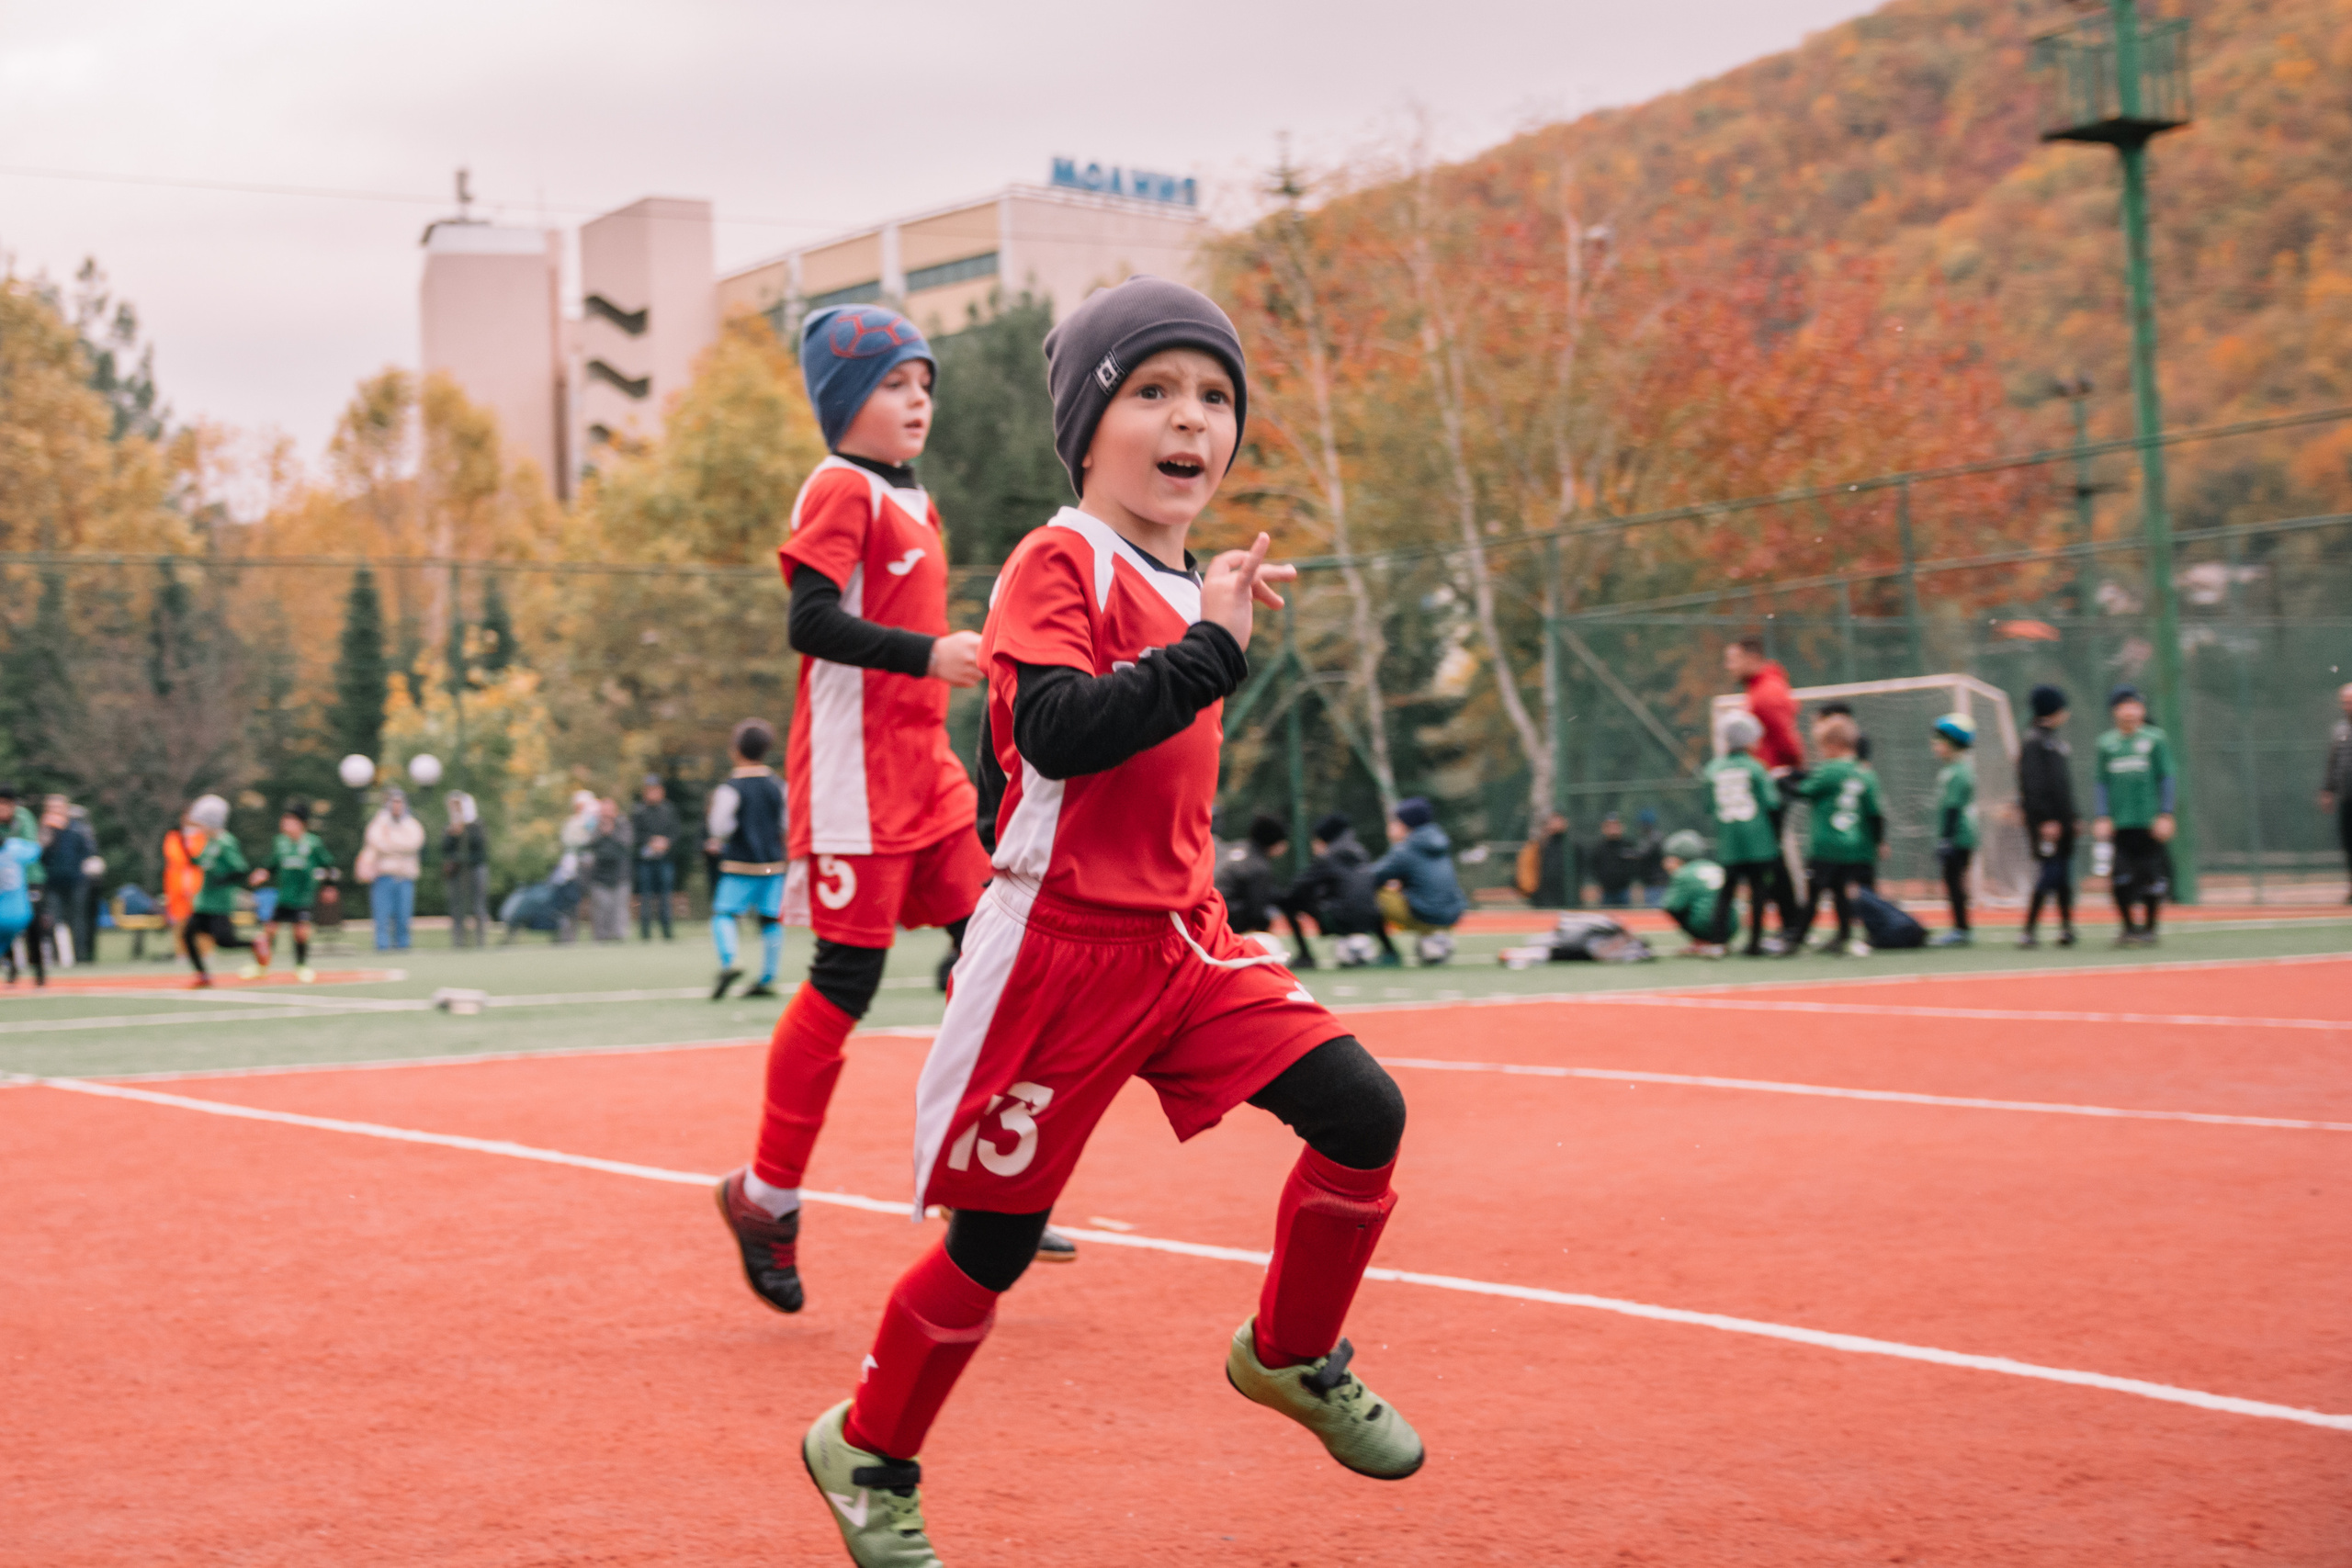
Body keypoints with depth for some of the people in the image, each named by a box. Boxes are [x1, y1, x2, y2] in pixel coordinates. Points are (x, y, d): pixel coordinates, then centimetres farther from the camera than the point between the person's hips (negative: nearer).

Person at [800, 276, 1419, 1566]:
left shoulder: (1185, 588, 13)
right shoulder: (1062, 562, -12)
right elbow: (1056, 730, -29)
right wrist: (1209, 649, -28)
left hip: (1182, 943, 7)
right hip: (1058, 949, -7)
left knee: (1361, 1113, -7)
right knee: (996, 1239, 1)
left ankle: (1293, 1356, 16)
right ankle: (867, 1456, 24)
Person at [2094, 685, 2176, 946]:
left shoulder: (2155, 739, 2)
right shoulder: (2106, 743, 7)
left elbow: (2166, 778, 2)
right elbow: (2100, 782, 9)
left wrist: (2165, 815, -5)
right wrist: (2102, 818, 0)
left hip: (2150, 823, -1)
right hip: (2118, 825, 1)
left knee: (2153, 878, 0)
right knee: (2120, 879, -4)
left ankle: (2149, 927, 15)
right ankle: (2129, 927, 11)